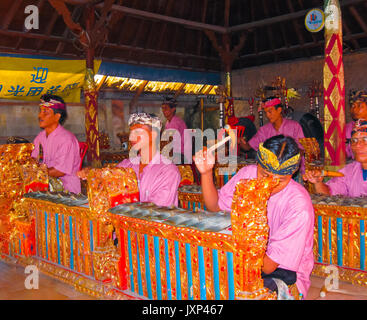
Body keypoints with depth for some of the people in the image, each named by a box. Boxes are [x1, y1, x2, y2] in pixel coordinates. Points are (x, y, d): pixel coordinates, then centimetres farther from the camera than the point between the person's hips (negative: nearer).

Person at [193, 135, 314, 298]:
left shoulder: (299, 206, -26)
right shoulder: (247, 174, -10)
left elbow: (268, 266, -23)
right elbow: (215, 206, 6)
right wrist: (206, 173, -10)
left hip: (285, 271, -5)